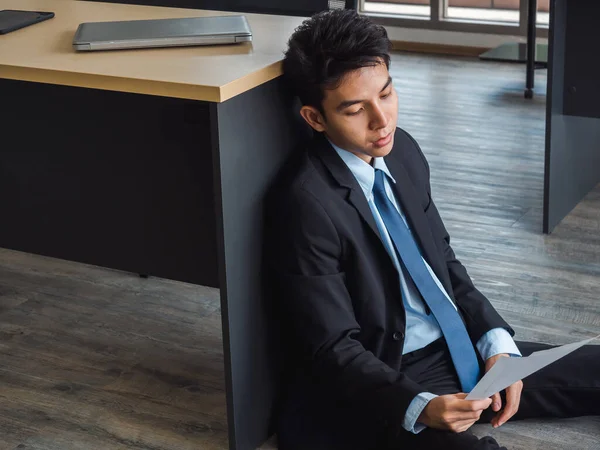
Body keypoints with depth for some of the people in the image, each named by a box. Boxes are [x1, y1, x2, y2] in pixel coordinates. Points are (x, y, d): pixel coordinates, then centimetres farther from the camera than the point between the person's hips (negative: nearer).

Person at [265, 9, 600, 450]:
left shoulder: (403, 150, 3)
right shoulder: (305, 203, -20)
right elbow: (333, 349, -17)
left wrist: (495, 343, -1)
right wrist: (420, 408, -31)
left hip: (461, 349, 7)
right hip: (384, 383, -7)